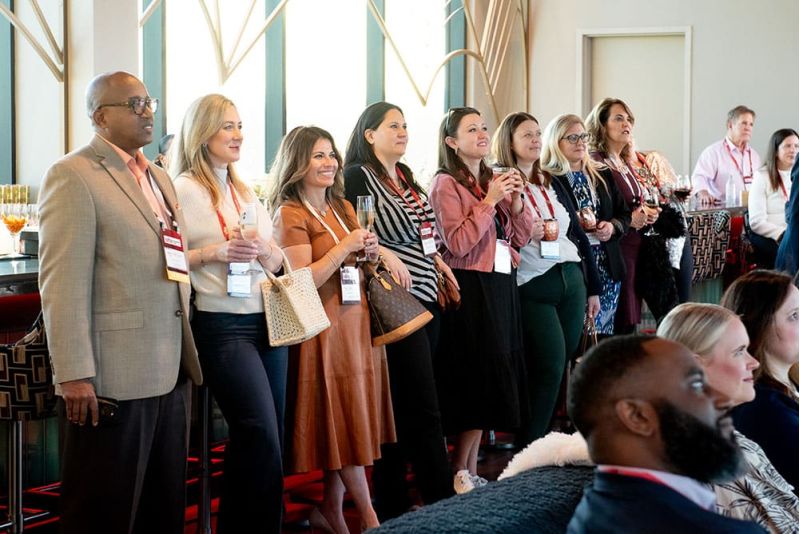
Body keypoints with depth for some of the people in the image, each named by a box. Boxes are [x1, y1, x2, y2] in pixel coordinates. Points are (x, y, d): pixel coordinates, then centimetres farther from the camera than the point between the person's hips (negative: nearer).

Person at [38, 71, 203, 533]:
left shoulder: (159, 178, 18)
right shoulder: (73, 176, -8)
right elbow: (62, 283, -15)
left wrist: (187, 354, 17)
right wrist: (74, 374, -19)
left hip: (172, 373, 8)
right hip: (113, 379, -8)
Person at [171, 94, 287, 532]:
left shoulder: (245, 191, 16)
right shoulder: (184, 190, -6)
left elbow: (277, 261, 17)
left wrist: (264, 251, -5)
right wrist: (214, 252, -21)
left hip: (267, 319, 7)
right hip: (222, 326, -7)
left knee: (255, 441, 10)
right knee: (263, 441, -11)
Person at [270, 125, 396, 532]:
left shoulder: (343, 208, 14)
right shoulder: (290, 214, -9)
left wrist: (371, 250, 2)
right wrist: (344, 248, -18)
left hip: (358, 320, 8)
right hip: (324, 327, -8)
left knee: (352, 418, 9)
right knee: (344, 418, -2)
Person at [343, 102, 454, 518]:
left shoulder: (406, 176, 17)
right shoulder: (357, 178, -7)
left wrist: (437, 260, 10)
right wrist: (382, 255, -23)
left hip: (426, 296, 8)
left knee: (403, 408, 11)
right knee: (423, 410, -7)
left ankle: (392, 504, 18)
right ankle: (443, 502, -3)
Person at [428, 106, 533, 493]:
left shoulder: (494, 179, 14)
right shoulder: (446, 184, -7)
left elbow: (522, 236, 15)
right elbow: (458, 243, -17)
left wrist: (516, 200, -1)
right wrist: (490, 201, -16)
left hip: (502, 286, 7)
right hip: (470, 288, -7)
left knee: (488, 385, 8)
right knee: (481, 378, -7)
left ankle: (471, 470, 15)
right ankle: (460, 473, 3)